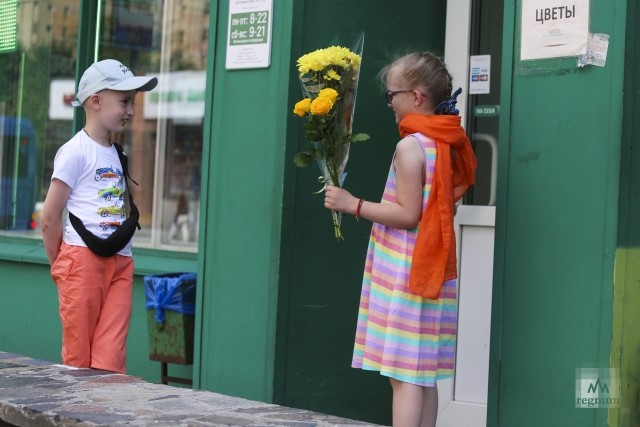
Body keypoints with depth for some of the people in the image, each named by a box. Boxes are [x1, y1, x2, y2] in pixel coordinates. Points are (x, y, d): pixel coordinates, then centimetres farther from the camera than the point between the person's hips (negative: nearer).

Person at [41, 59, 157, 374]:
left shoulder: (117, 155, 16)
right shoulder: (75, 151, -6)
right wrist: (61, 266, 0)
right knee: (78, 359, 2)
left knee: (111, 361, 0)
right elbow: (49, 219, -8)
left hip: (120, 264, 6)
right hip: (83, 260, -6)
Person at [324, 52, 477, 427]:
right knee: (425, 374, 10)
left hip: (405, 272, -8)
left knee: (404, 373, -9)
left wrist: (353, 204, -16)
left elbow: (407, 214, -19)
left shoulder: (411, 146, -14)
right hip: (432, 270, 9)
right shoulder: (450, 143, 10)